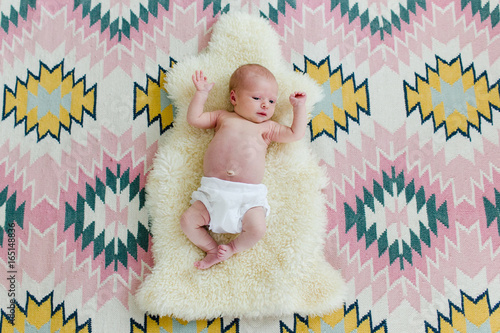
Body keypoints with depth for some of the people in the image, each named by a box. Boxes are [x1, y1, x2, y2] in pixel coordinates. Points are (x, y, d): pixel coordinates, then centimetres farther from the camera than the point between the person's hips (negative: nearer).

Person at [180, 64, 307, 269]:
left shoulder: (267, 127, 17)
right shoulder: (223, 117, 18)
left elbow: (296, 134, 11)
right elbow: (194, 119, 17)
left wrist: (299, 106, 16)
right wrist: (202, 92, 18)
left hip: (249, 195, -1)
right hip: (213, 191, 1)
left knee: (257, 229, -22)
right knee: (187, 221, -12)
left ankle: (233, 248, 10)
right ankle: (212, 249, 12)